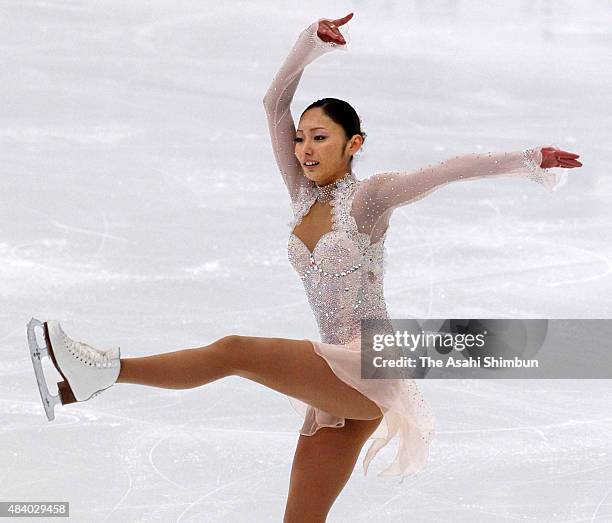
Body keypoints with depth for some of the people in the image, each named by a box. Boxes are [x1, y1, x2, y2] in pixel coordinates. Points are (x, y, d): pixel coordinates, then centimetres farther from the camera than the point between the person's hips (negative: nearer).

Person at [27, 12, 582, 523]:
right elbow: (275, 103, 11)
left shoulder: (367, 198, -4)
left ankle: (107, 369, -26)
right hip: (339, 386, 7)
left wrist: (531, 159, -18)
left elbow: (449, 169, -12)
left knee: (234, 350, -22)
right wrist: (312, 40, 7)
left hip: (369, 369, -7)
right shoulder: (305, 198, 13)